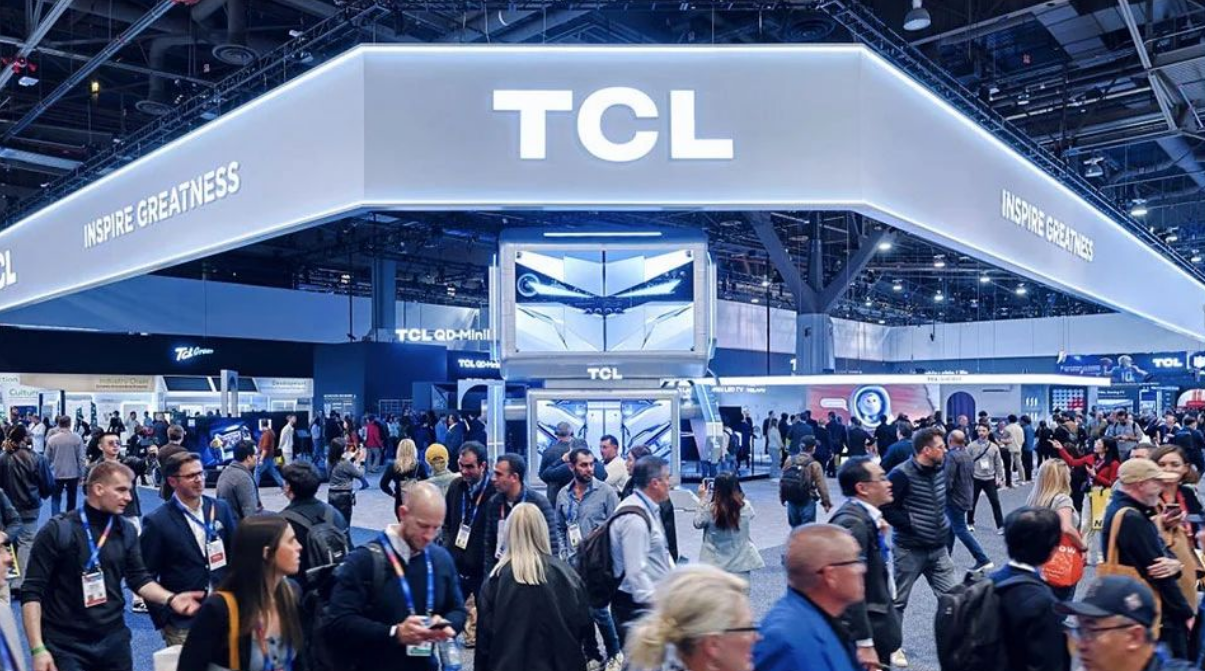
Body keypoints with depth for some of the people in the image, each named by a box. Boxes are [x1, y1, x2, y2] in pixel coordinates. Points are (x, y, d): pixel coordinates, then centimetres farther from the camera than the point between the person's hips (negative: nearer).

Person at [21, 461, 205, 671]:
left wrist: (170, 598, -11)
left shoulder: (126, 531, 3)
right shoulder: (58, 530, -10)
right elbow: (32, 592, -10)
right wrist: (38, 649, -16)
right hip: (65, 646, -4)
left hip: (114, 640, 4)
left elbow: (139, 578, 7)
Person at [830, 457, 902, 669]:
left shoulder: (867, 517, 6)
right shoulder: (852, 524, -23)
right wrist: (864, 643, -26)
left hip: (875, 625, 9)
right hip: (866, 632, -9)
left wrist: (881, 536, 0)